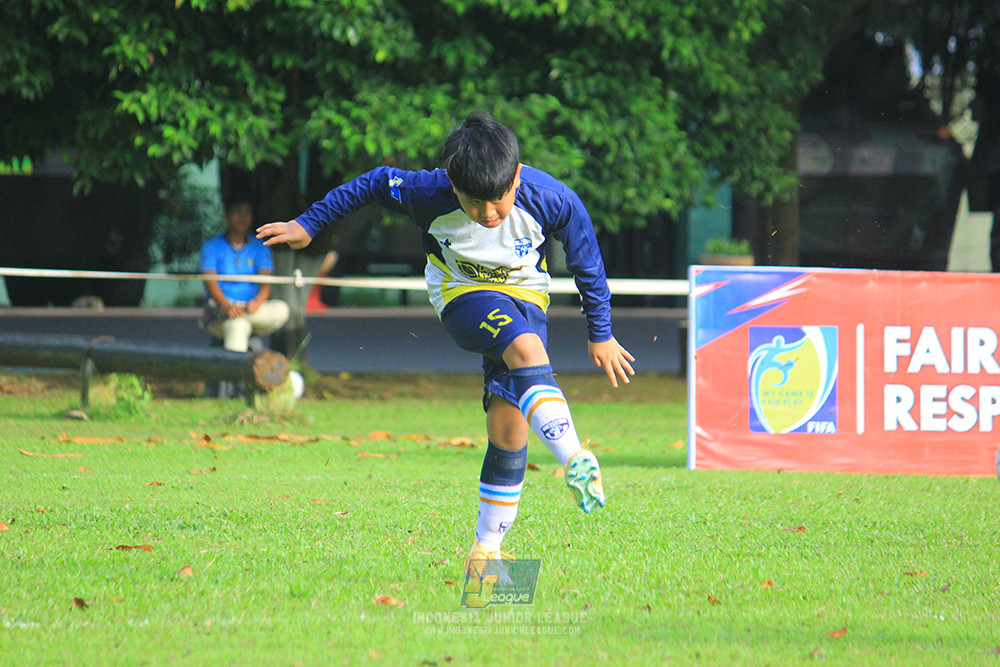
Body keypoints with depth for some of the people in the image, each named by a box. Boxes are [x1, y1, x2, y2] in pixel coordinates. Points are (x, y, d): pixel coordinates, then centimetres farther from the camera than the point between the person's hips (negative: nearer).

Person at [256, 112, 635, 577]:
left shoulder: (552, 200, -25)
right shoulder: (430, 193, -26)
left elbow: (587, 262, -8)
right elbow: (374, 184, -6)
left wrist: (601, 334, 2)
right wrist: (308, 225, 2)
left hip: (525, 296, 2)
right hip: (463, 294, -2)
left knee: (509, 425, -9)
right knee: (527, 350, -35)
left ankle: (487, 546, 2)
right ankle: (575, 460, -49)